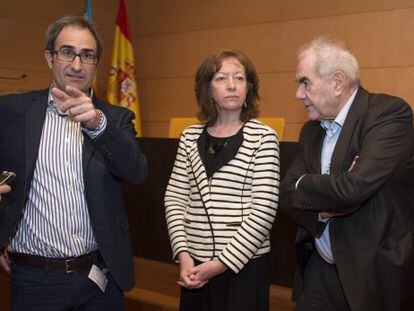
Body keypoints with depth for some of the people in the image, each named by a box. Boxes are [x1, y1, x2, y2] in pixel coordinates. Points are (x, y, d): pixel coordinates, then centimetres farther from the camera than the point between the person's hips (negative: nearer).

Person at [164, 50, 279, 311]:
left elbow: (264, 210, -10)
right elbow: (175, 199, 6)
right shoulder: (191, 136, 5)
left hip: (244, 263, -3)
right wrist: (183, 254, -5)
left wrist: (221, 263, -11)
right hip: (194, 265, 3)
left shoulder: (263, 137, -6)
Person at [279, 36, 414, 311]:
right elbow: (287, 195, 3)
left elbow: (354, 188, -28)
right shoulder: (311, 130, 7)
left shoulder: (390, 112, -16)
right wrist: (322, 206, -18)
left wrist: (302, 185, -10)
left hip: (376, 273, -5)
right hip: (319, 270, 6)